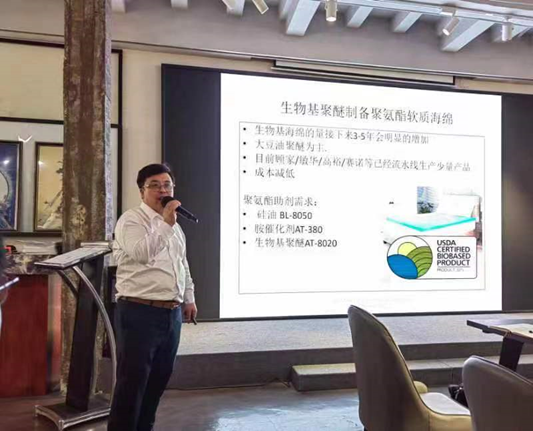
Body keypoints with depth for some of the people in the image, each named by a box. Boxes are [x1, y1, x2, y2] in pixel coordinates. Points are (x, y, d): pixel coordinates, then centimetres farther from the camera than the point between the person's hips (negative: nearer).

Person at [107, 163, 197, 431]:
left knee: (159, 378, 17)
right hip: (140, 312, -8)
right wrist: (165, 224, -26)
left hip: (172, 313, 8)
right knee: (132, 381, -1)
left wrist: (189, 298, 23)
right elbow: (142, 253, -26)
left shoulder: (175, 227, 16)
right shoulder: (131, 220, -8)